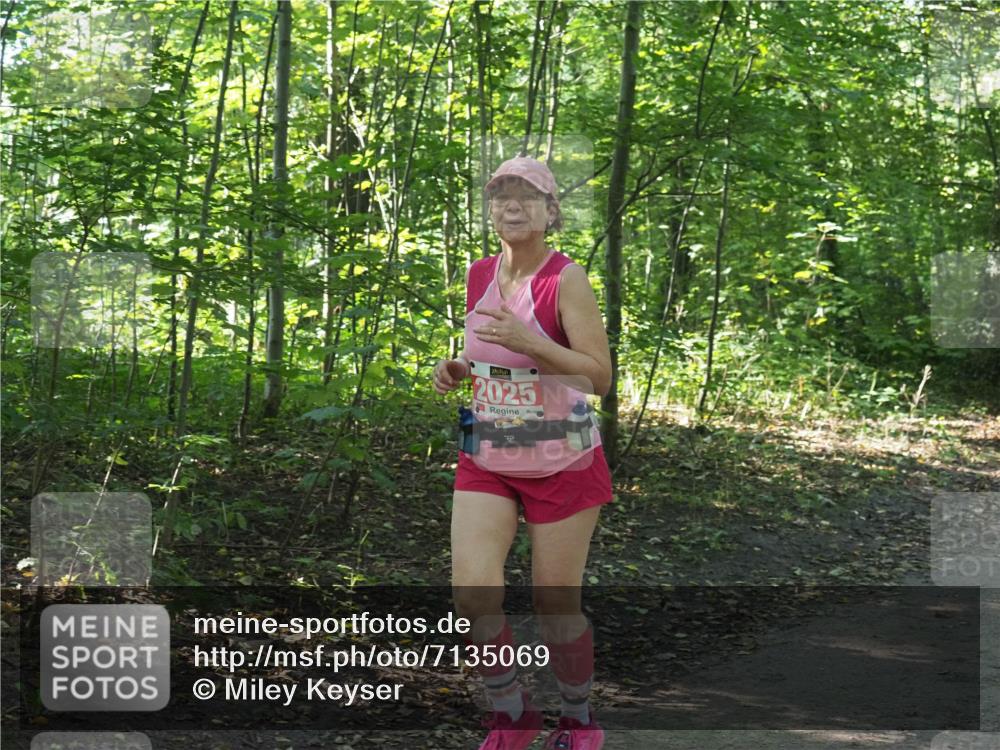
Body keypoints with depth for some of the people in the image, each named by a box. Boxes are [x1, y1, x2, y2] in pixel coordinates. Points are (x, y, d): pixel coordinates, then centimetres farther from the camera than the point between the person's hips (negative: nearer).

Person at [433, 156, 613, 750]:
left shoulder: (566, 278, -14)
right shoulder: (481, 274, 3)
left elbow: (600, 376, -18)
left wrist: (528, 341, -29)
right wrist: (458, 368, -2)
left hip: (562, 462, -4)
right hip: (487, 459, 5)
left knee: (556, 606, 3)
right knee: (473, 591, -11)